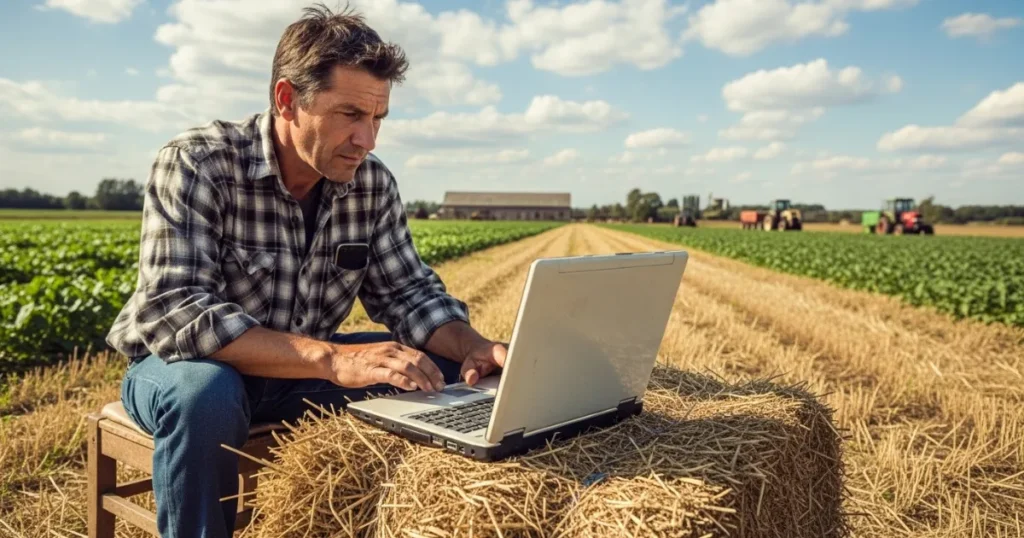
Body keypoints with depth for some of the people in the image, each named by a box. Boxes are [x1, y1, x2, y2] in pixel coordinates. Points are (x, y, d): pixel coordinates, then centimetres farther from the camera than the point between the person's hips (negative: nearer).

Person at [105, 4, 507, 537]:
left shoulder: (373, 184, -8)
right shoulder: (196, 164, -23)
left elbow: (409, 292, -3)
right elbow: (174, 314, -33)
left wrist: (474, 345, -25)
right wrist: (333, 358, -43)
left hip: (305, 372, 5)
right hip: (185, 364, -4)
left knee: (451, 376, -11)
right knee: (205, 393, -39)